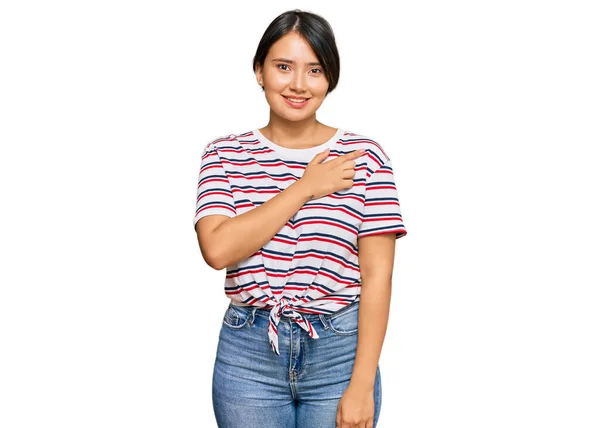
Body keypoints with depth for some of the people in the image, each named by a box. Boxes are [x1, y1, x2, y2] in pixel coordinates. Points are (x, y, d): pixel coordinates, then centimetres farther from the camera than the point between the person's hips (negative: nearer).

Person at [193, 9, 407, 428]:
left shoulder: (364, 156, -4)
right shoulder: (225, 154, 2)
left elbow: (377, 276, -6)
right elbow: (218, 249, -13)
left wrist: (361, 385, -10)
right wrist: (305, 188, -14)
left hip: (340, 350, -1)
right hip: (248, 351, 1)